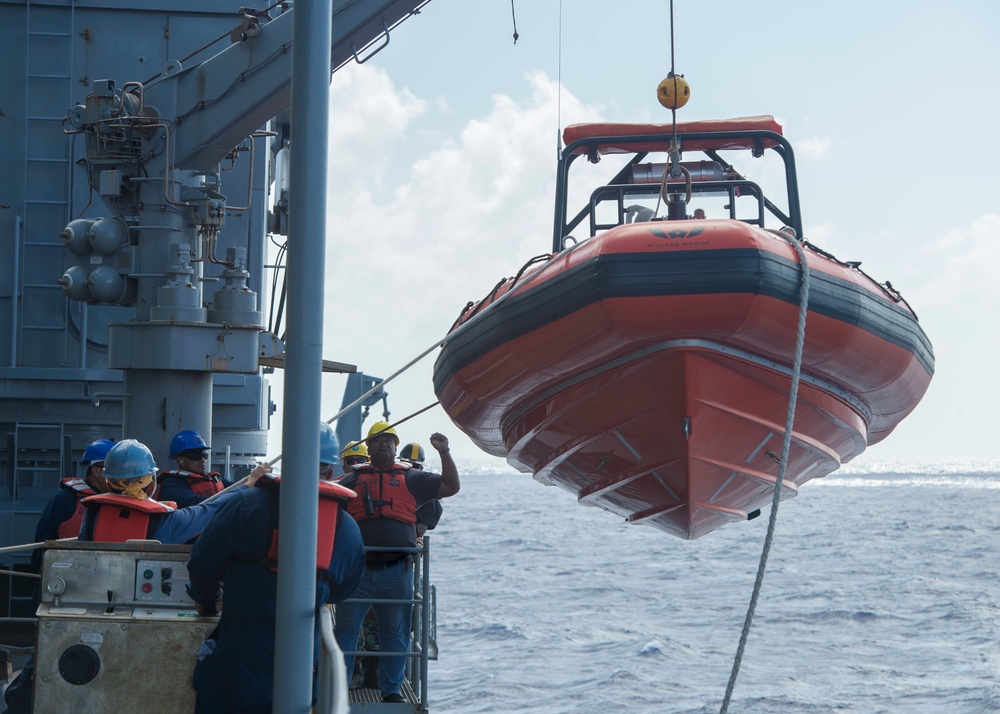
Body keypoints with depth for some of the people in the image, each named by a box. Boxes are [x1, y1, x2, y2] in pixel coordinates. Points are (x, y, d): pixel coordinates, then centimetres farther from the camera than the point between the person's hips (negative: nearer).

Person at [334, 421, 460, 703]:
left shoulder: (411, 479, 12)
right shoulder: (353, 479, 12)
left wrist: (444, 452, 0)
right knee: (345, 630, 2)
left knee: (396, 634, 7)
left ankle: (391, 688, 17)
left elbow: (451, 486, 10)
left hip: (396, 572, 1)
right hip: (357, 570, -1)